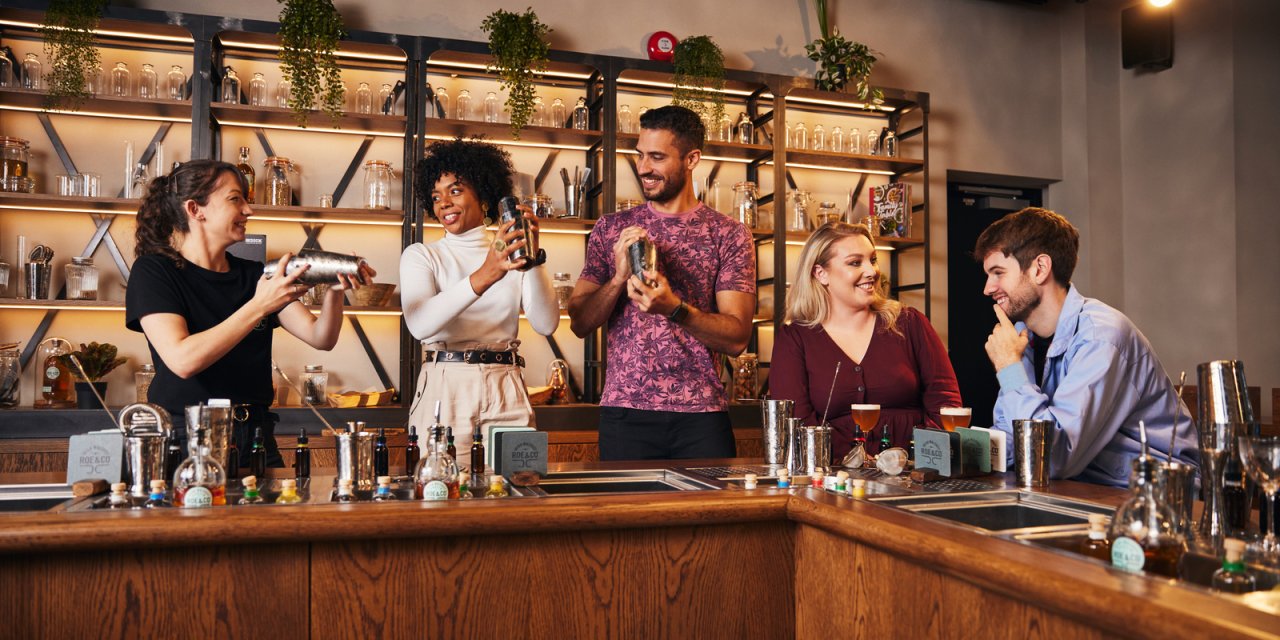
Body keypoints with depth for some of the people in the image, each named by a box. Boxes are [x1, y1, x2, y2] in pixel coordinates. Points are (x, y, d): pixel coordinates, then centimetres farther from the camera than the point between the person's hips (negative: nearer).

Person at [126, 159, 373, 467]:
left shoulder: (254, 274, 11)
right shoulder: (153, 270, -2)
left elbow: (321, 338, 4)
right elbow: (183, 360, -18)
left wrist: (334, 292, -14)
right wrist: (259, 306, -22)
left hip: (256, 435, 4)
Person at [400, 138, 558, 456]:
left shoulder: (512, 256, 11)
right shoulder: (420, 256, 5)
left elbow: (547, 324, -3)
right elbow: (420, 324, -16)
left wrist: (534, 260, -15)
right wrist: (482, 278, -29)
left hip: (506, 393, 2)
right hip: (445, 388, -2)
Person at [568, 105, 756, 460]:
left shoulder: (730, 234, 0)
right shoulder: (611, 229, 7)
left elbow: (737, 338, -6)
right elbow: (579, 323, 4)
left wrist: (674, 307, -22)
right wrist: (619, 278, -13)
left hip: (701, 414, -1)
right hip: (625, 411, 1)